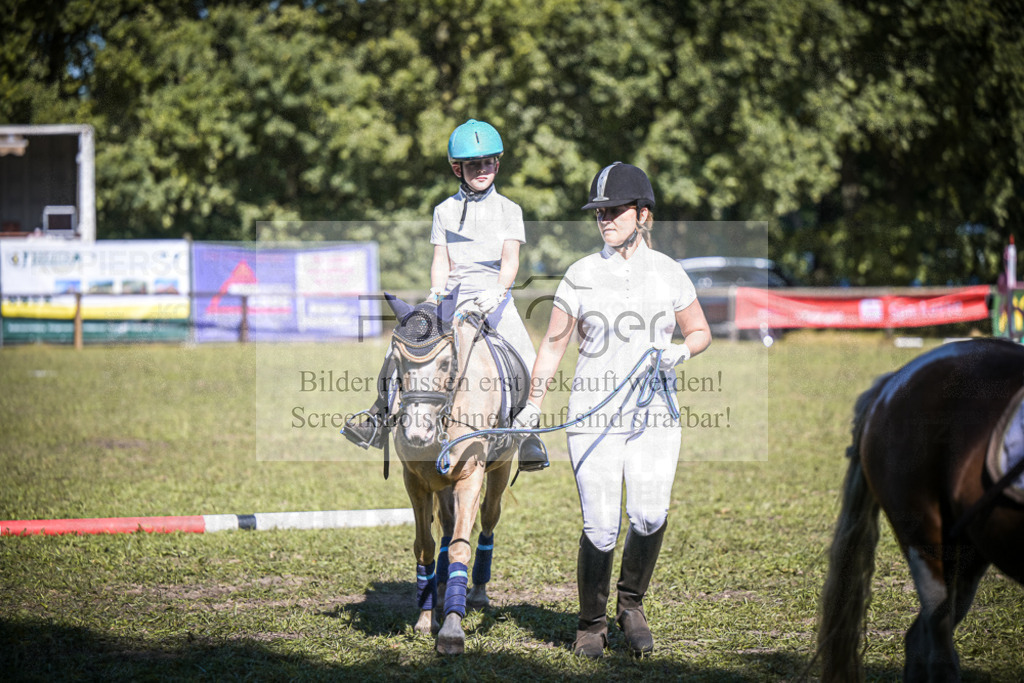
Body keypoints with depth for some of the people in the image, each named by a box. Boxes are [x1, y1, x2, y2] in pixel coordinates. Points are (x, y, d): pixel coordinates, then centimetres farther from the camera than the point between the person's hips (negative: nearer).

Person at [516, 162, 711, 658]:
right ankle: (591, 624, 13)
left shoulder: (668, 272, 6)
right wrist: (533, 406, 1)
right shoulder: (581, 274, 3)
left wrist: (681, 351, -6)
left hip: (654, 416, 1)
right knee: (601, 527, -8)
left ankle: (631, 603, 11)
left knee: (650, 516, -15)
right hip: (593, 417, -1)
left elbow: (700, 333, 16)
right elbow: (553, 344, 7)